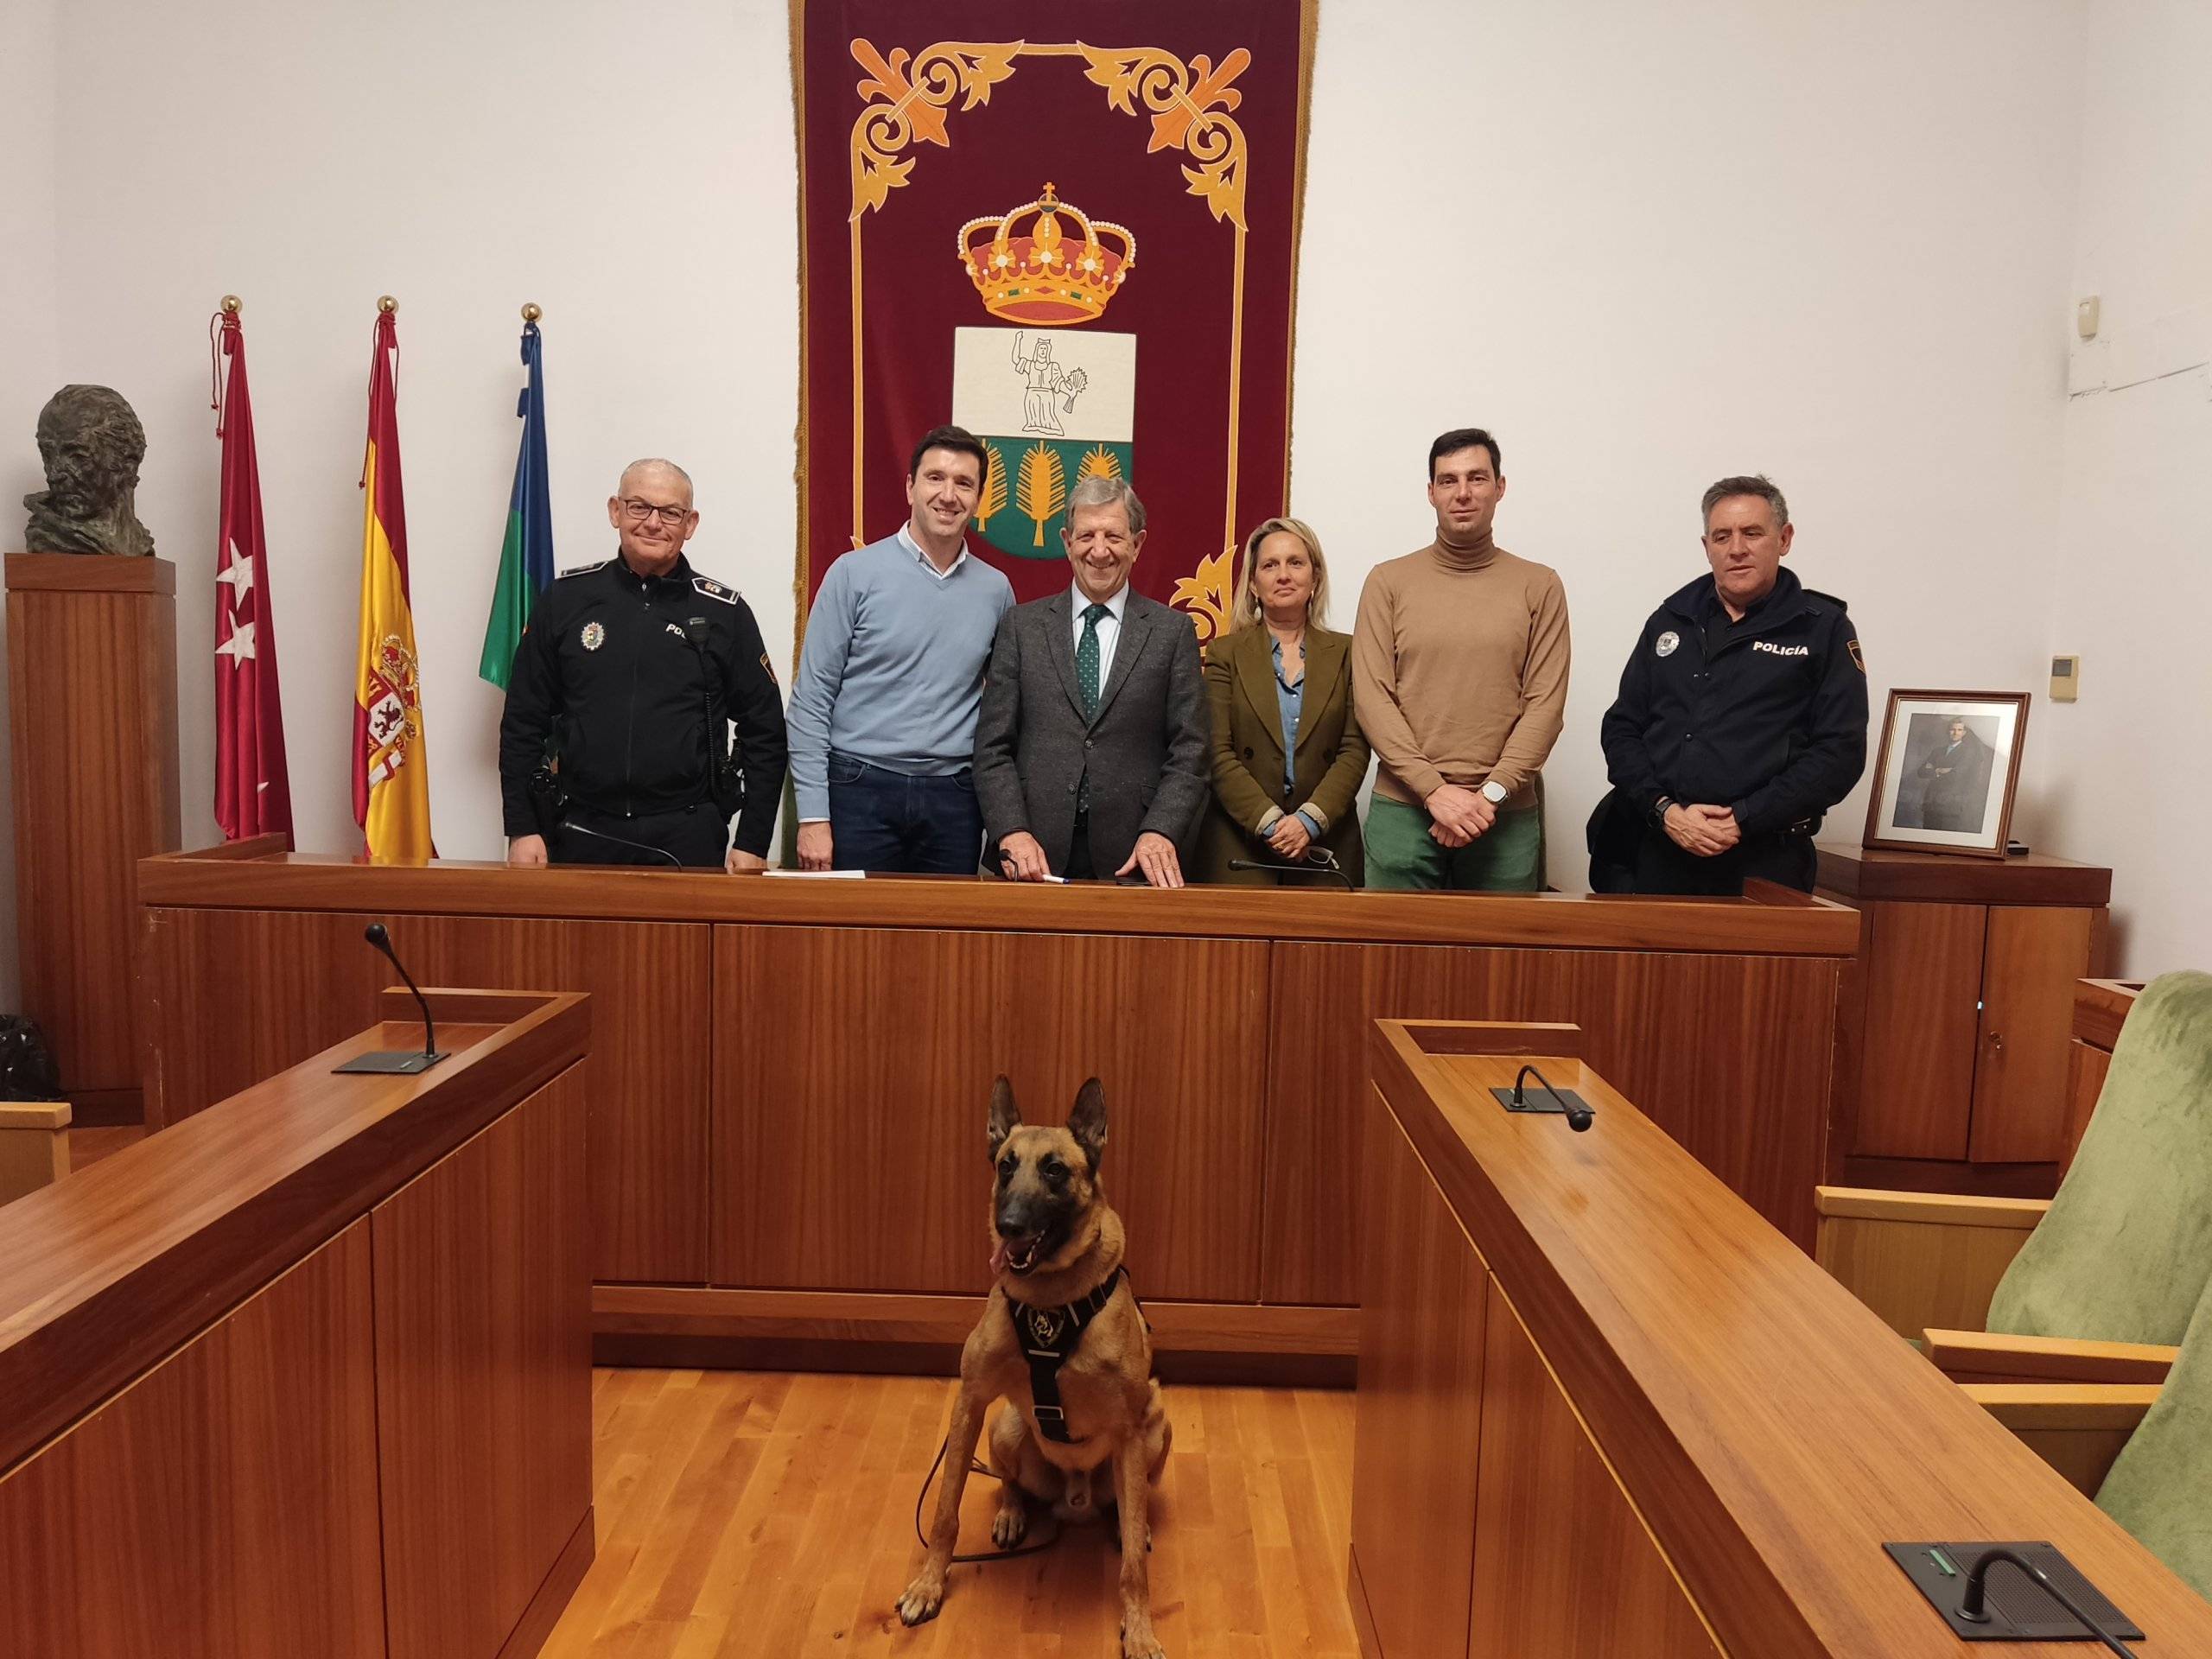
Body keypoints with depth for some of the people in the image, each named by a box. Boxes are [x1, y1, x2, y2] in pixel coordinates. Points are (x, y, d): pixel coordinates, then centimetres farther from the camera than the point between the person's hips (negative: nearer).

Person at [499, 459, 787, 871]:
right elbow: (522, 723, 8)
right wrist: (522, 830, 2)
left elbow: (764, 732, 4)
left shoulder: (725, 612, 2)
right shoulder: (564, 600, 5)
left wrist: (752, 845, -1)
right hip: (582, 833, 1)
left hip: (689, 837, -1)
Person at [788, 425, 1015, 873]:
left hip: (954, 799, 3)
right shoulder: (854, 572, -2)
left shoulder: (996, 589, 8)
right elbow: (810, 700, -4)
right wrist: (813, 815, -9)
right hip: (860, 788, -3)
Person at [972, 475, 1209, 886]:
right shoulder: (1020, 626, 7)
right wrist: (1013, 833, -11)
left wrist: (1160, 833, -14)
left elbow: (1188, 753, 1)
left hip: (1131, 860, 0)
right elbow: (993, 747, 3)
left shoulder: (1173, 632, 5)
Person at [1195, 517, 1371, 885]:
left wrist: (1310, 820, -13)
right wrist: (1270, 823, -14)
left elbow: (1354, 751, 0)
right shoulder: (1225, 654, 4)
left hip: (1325, 844, 1)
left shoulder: (1345, 654, 7)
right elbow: (1219, 754, -4)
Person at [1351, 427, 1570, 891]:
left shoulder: (1540, 586, 5)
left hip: (1507, 814, 0)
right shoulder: (1388, 582, 4)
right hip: (1402, 808, 0)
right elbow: (1372, 697, -3)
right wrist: (1435, 790, -12)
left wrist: (1491, 794, -11)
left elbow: (1546, 705, 0)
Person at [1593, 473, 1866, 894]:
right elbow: (1621, 728, 9)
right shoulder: (1671, 621, 13)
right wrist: (1665, 810, -7)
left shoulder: (1824, 628, 2)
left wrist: (1743, 820, -14)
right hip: (1659, 850, 3)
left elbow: (1840, 751, -5)